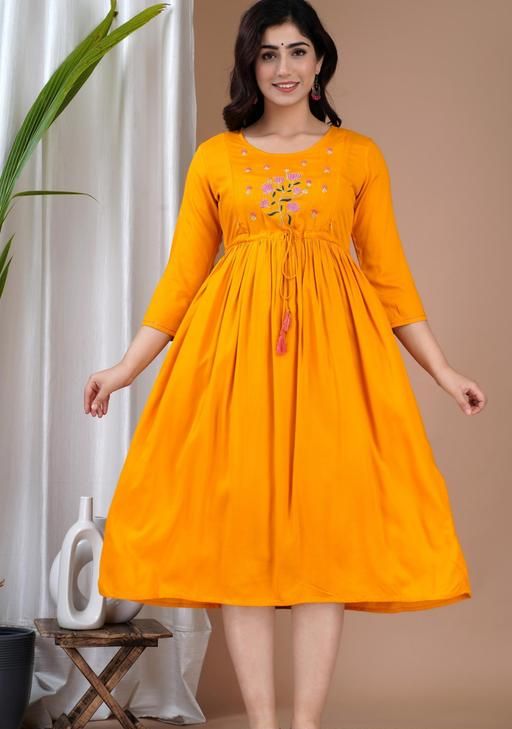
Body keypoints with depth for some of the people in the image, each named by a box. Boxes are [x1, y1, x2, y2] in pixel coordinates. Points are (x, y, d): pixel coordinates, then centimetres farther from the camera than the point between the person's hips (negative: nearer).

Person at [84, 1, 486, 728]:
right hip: (234, 347, 1)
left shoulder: (359, 155, 9)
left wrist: (443, 370, 4)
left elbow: (389, 273, 9)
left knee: (326, 527, -4)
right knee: (241, 526, -2)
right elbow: (181, 276, 10)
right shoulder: (214, 158, 10)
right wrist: (129, 365, 2)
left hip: (332, 346, 0)